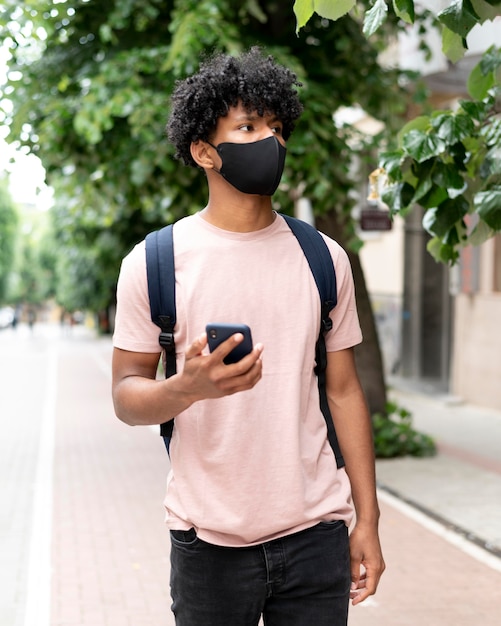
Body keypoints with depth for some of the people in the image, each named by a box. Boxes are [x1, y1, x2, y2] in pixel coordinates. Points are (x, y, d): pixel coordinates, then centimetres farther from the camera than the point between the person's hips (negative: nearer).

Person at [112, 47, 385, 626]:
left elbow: (343, 390, 8)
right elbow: (126, 395, -2)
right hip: (208, 541, -2)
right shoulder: (153, 263, -3)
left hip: (316, 532, 2)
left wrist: (367, 519, 6)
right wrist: (187, 387, -24)